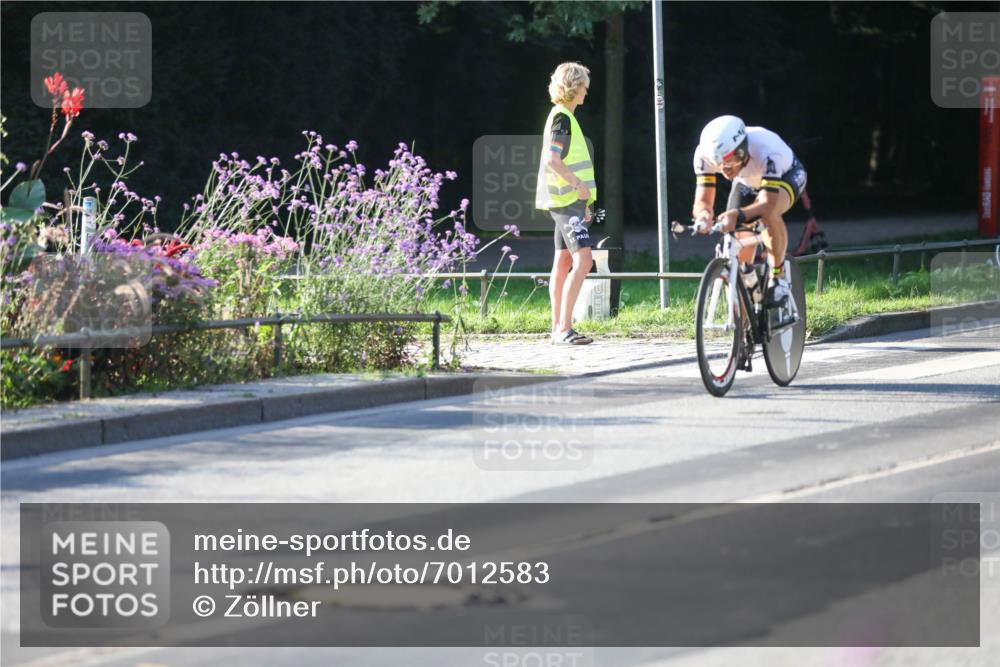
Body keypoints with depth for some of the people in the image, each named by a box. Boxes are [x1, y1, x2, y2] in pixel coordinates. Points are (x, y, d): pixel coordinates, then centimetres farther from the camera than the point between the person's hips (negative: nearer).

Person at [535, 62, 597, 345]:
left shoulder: (563, 116, 18)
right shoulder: (562, 117, -13)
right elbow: (552, 160, -23)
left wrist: (583, 201, 24)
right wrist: (579, 184, -22)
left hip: (568, 200, 11)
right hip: (567, 199, -11)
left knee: (563, 262, 10)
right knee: (583, 259, -17)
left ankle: (558, 329, 12)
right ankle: (564, 328, -20)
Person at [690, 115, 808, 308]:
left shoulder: (767, 151, -44)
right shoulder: (705, 154, -33)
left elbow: (769, 204, -48)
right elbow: (702, 200, -32)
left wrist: (738, 215, -66)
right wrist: (703, 214, -56)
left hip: (786, 175, -4)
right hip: (746, 183, 4)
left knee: (768, 213, -39)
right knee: (738, 258, -7)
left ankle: (779, 277, -19)